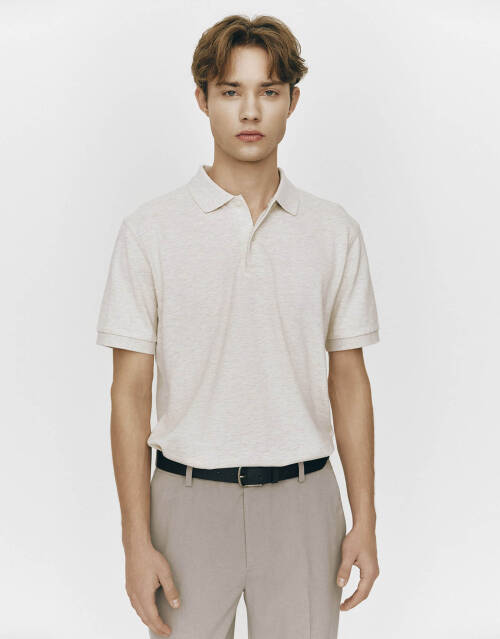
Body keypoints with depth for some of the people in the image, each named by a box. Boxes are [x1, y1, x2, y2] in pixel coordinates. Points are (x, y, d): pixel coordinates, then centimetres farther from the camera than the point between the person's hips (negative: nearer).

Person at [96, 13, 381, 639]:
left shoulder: (335, 231, 3)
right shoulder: (150, 229, -3)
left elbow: (347, 379, 6)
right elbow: (130, 389, -4)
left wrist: (364, 520, 3)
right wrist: (136, 541, -7)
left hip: (303, 499, 2)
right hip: (189, 499, -1)